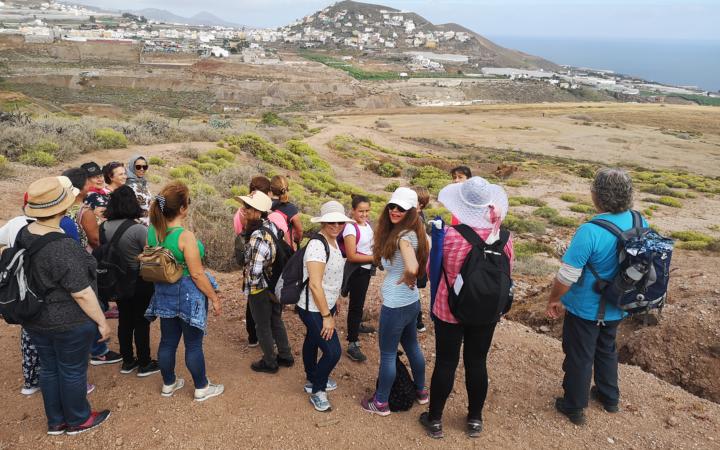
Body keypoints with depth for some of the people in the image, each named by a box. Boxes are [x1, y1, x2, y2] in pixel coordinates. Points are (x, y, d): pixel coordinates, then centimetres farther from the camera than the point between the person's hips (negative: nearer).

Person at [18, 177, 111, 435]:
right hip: (68, 322, -7)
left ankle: (55, 421, 38)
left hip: (34, 320, 8)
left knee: (49, 369, 21)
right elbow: (82, 293, -25)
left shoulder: (23, 235, -5)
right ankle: (78, 420, 32)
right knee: (73, 371, 12)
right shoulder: (61, 247, -30)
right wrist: (102, 322, -15)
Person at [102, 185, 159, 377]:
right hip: (140, 284, -6)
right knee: (141, 323, 7)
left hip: (119, 282, 6)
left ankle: (127, 361, 30)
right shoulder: (138, 229, -22)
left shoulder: (104, 227, -4)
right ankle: (144, 364, 19)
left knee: (124, 321, 18)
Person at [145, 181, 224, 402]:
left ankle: (168, 384, 36)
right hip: (188, 294, -6)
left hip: (164, 292, 6)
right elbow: (197, 274, -21)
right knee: (193, 344, 8)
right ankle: (202, 388, 24)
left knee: (168, 341, 19)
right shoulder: (185, 236, -25)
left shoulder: (152, 231, -4)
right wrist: (214, 298, -11)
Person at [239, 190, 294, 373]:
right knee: (276, 322, 24)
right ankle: (285, 356, 38)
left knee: (263, 327, 12)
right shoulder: (272, 226, -3)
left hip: (261, 290, -8)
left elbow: (254, 271, -28)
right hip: (276, 285, 8)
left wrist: (249, 288, -9)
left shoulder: (258, 238, -29)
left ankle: (270, 363, 29)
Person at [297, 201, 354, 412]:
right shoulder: (317, 245, -25)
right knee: (333, 351, -6)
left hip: (324, 306, 9)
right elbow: (314, 284, -28)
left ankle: (312, 380, 44)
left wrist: (332, 307, 19)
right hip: (314, 309, -9)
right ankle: (317, 391, 15)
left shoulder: (333, 241, 4)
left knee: (312, 341, 25)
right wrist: (326, 316, -24)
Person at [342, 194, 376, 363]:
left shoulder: (367, 225, 1)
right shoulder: (351, 228, -22)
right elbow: (351, 256, -26)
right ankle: (352, 344, -1)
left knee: (360, 300, 25)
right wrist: (374, 257, -24)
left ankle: (357, 325, 47)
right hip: (356, 270, -8)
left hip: (366, 269, 8)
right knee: (355, 304, -5)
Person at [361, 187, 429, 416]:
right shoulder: (416, 232, 3)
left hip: (395, 305, -9)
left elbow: (412, 268, -39)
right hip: (412, 301, 9)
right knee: (412, 346, 25)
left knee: (387, 353, 7)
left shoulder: (403, 236, -24)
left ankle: (381, 403, 23)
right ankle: (421, 391, 42)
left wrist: (406, 279, -18)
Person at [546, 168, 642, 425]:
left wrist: (554, 300, -7)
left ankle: (574, 408, 30)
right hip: (617, 307, 6)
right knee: (606, 349, 28)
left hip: (585, 309, -6)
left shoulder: (590, 232, -31)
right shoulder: (640, 223, -10)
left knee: (579, 357, 13)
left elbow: (567, 276, -24)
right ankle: (610, 398, 47)